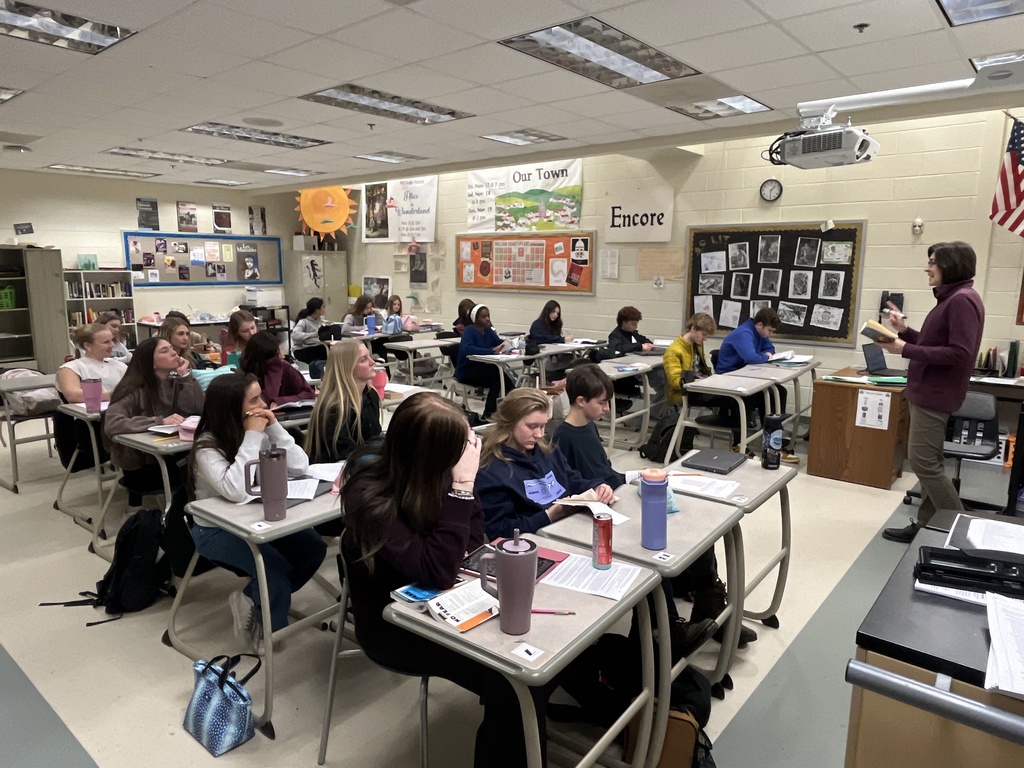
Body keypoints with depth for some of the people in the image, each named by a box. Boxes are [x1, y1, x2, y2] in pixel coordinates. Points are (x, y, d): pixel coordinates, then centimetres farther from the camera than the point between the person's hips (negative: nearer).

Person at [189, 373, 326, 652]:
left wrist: (274, 428, -19)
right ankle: (268, 628, 5)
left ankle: (250, 599, 8)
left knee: (313, 548, -12)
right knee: (276, 566, -26)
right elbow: (235, 491, -37)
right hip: (216, 529, -6)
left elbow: (299, 468, -11)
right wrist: (251, 437, -31)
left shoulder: (260, 433, -5)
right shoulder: (207, 447, -20)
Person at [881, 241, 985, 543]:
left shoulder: (962, 300, -17)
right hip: (927, 391, 10)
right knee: (930, 462, 13)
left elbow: (959, 353, -24)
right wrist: (905, 331, 7)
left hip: (935, 394, -10)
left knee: (922, 461, -6)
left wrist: (905, 349, -23)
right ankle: (927, 524, 20)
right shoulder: (950, 299, 15)